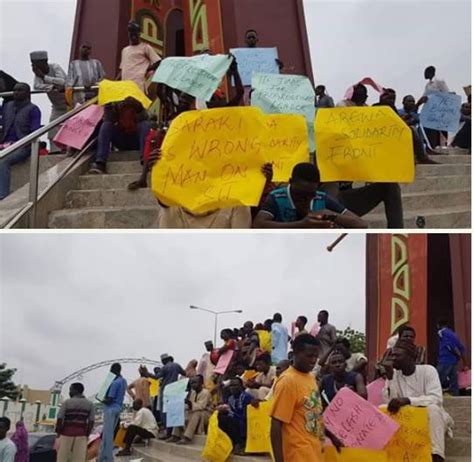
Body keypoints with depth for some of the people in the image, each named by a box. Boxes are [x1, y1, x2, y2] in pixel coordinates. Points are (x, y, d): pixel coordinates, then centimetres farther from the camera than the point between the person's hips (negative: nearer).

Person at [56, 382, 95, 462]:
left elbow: (59, 419, -7)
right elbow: (91, 421, -1)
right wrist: (87, 435, 5)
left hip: (67, 433, -2)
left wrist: (58, 432, 3)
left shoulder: (67, 402, -4)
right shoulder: (90, 404, 3)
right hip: (81, 434, 2)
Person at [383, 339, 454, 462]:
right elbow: (388, 403, -10)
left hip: (432, 418, -3)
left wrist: (407, 400, -37)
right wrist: (389, 379, -21)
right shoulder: (394, 375, -1)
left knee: (432, 407, -36)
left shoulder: (427, 370, -12)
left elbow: (436, 399, -25)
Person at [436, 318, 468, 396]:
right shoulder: (453, 333, 22)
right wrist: (465, 364, 19)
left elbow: (449, 345, -12)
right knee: (454, 385, 7)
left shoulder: (441, 332, 1)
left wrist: (459, 355, -5)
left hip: (445, 361, -7)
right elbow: (462, 348, 18)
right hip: (454, 361, 7)